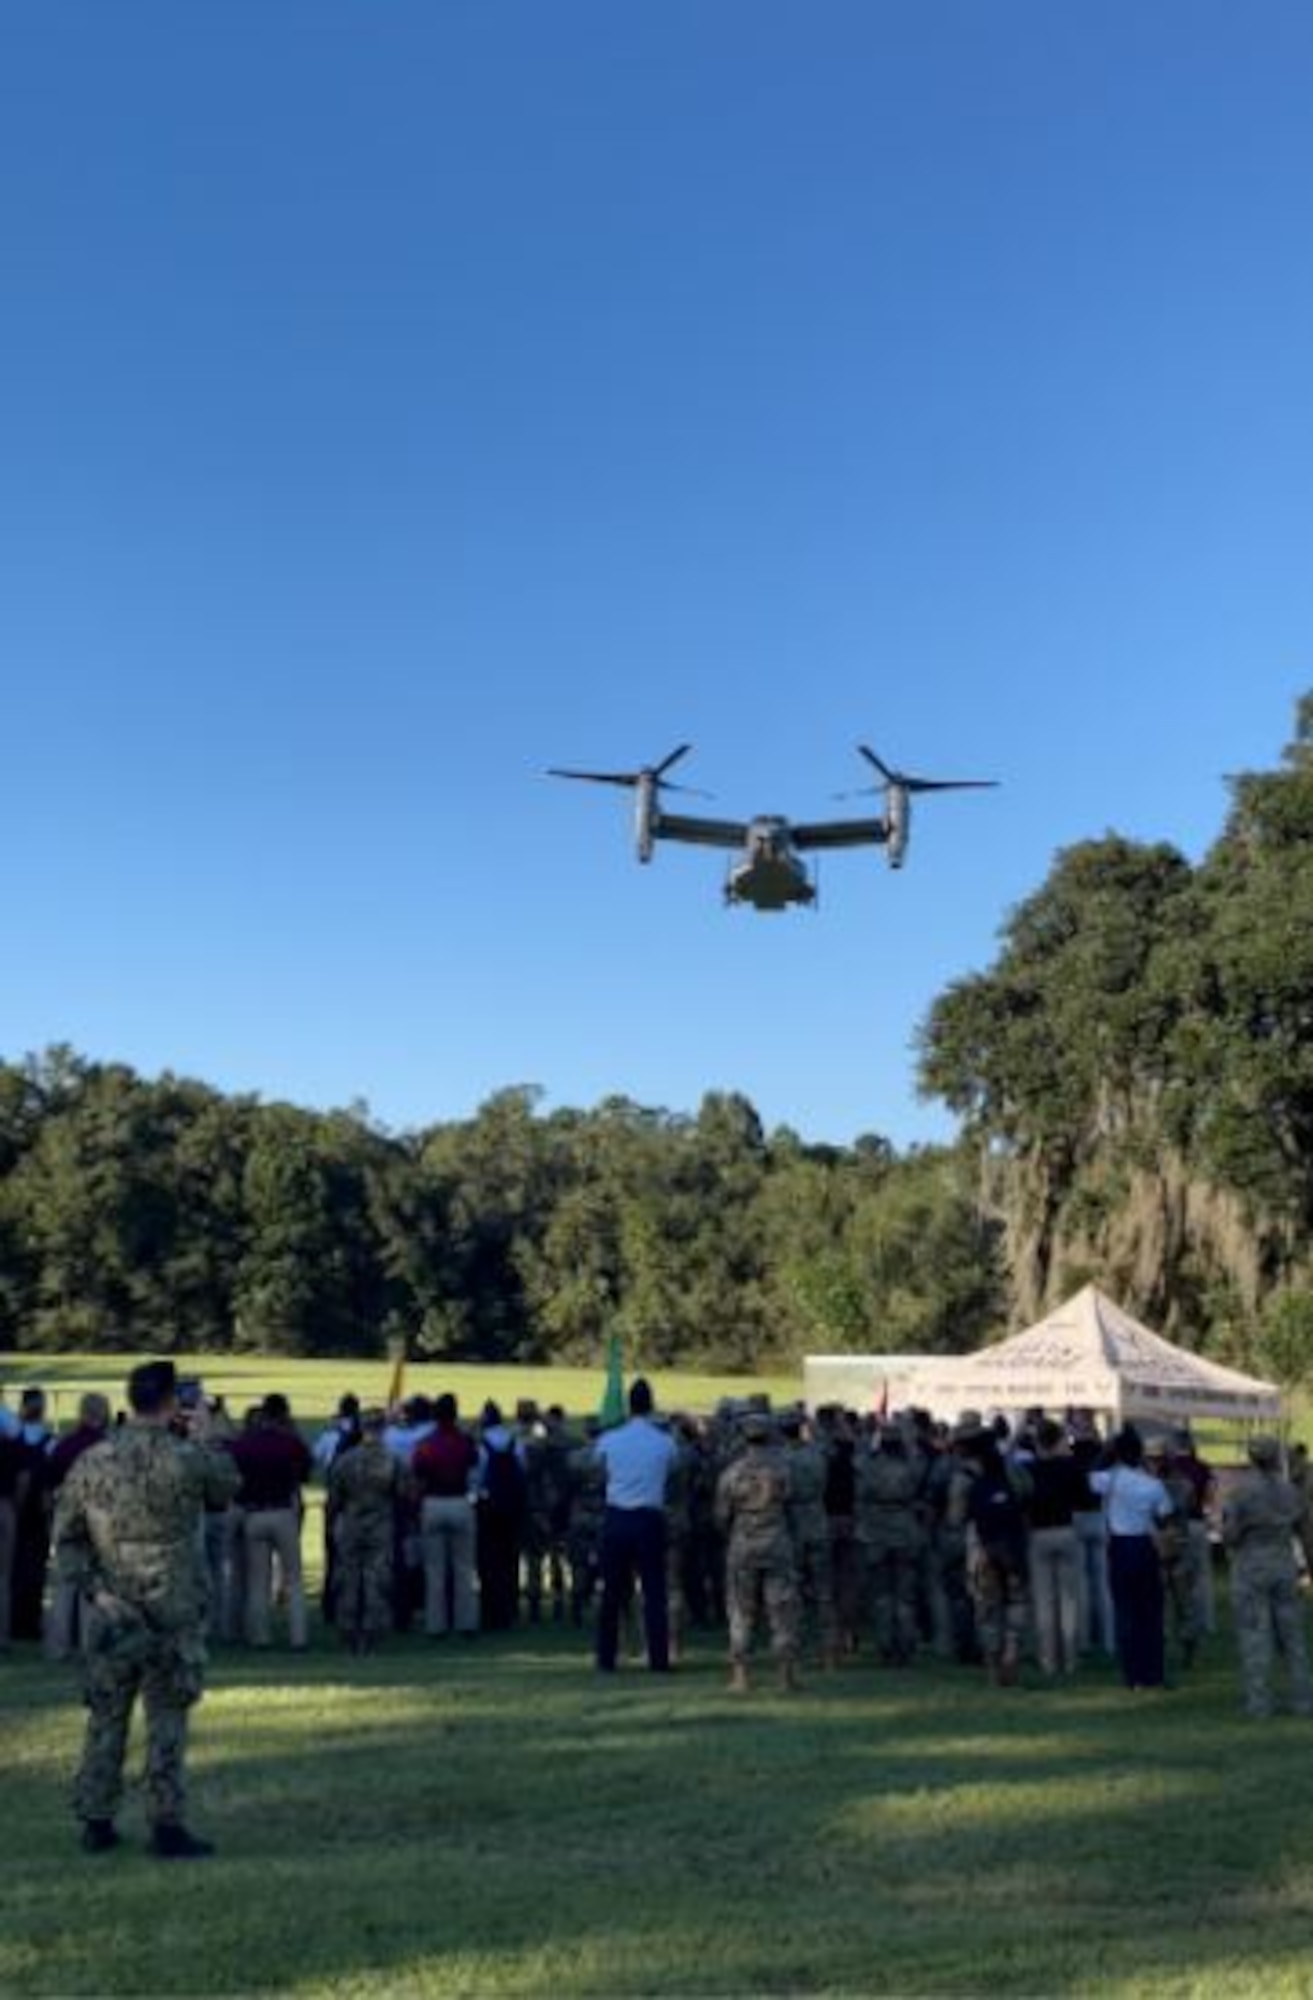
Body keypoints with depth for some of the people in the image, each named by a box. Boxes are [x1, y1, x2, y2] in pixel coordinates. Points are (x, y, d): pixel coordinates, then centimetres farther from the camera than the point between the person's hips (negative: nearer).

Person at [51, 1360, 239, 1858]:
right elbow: (229, 1486, 6)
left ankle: (97, 1823, 22)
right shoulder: (188, 1459, -14)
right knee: (167, 1719, 5)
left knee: (105, 1717, 15)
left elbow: (66, 1536, 1)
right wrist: (203, 1439, 15)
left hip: (110, 1612, 4)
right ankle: (167, 1826, 7)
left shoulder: (91, 1461, -2)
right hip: (173, 1612, -3)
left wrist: (91, 1587, 1)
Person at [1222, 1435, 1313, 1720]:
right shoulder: (1288, 1489, 0)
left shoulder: (1241, 1490, -14)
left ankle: (1259, 1702, 2)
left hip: (1250, 1568, -4)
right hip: (1284, 1566, 4)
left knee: (1255, 1636, 1)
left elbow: (1230, 1535, -14)